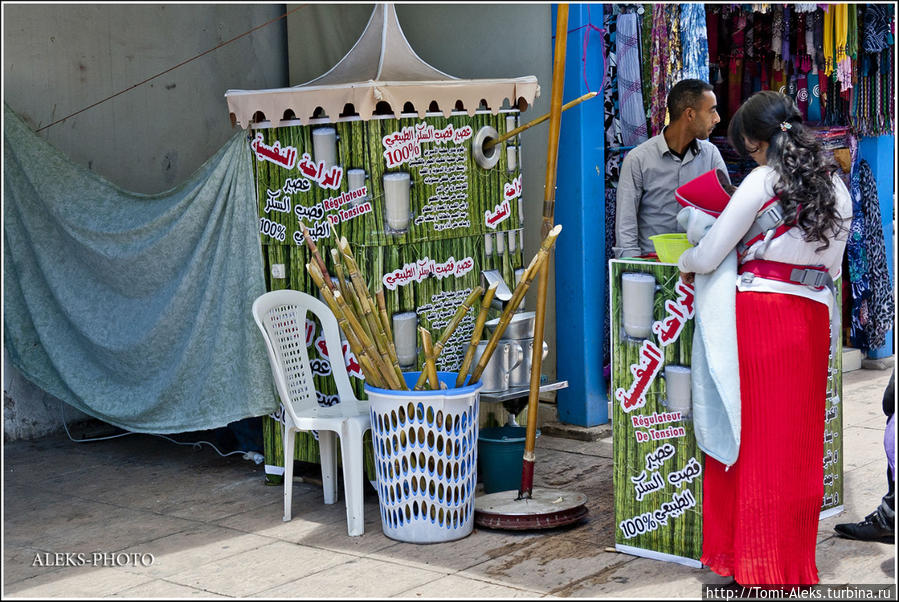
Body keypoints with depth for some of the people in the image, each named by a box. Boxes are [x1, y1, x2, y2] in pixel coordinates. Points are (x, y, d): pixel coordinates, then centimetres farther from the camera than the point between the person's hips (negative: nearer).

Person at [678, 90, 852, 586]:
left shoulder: (761, 182, -7)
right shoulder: (837, 187, 10)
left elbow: (709, 256, -7)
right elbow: (832, 264, 17)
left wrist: (685, 264, 14)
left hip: (758, 311, -4)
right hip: (813, 316, 5)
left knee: (753, 430, 5)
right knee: (800, 437, 10)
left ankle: (751, 559, 11)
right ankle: (795, 558, 16)